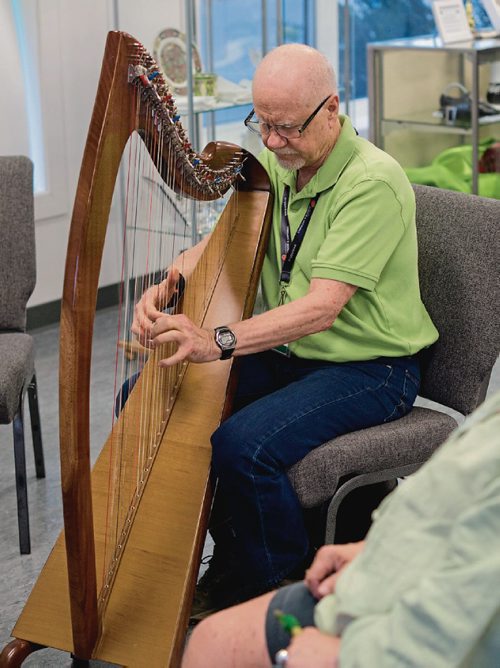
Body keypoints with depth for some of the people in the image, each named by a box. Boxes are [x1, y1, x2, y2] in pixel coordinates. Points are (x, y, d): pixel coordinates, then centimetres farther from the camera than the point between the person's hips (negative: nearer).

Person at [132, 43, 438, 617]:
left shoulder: (373, 182, -22)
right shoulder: (274, 165, 3)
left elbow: (322, 306, -30)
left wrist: (219, 341, -39)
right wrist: (165, 286, -16)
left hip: (369, 370, -8)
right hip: (284, 351, 8)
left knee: (243, 445, -31)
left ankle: (278, 590, -4)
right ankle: (228, 558, 8)